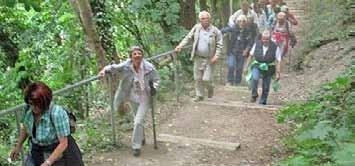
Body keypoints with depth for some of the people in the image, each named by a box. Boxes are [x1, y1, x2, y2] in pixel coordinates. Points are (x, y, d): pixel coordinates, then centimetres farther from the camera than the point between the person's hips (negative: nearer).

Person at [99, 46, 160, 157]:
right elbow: (113, 67, -7)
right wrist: (105, 70, -28)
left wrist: (154, 87, -27)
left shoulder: (149, 68, -20)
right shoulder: (125, 67, -18)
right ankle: (141, 138, 50)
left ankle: (136, 146, 5)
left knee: (138, 122, -11)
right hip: (133, 98, 3)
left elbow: (157, 80, -6)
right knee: (139, 119, 23)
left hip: (145, 99, -3)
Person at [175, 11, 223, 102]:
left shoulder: (215, 31, -5)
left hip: (209, 59, -3)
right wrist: (180, 46, -10)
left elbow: (219, 45, -3)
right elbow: (188, 38, 4)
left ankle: (210, 87, 28)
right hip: (198, 58, 3)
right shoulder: (196, 28, 3)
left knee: (206, 79, -6)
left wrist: (216, 56, -14)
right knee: (198, 79, 8)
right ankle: (199, 95, 23)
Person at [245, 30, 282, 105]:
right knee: (255, 78, -30)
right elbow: (251, 56, 5)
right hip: (257, 66, 0)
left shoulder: (275, 47, -11)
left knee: (266, 87, 4)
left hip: (268, 69, 0)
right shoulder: (257, 44, -6)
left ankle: (262, 101, 24)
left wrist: (278, 73, -11)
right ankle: (254, 95, -12)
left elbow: (278, 61, -8)